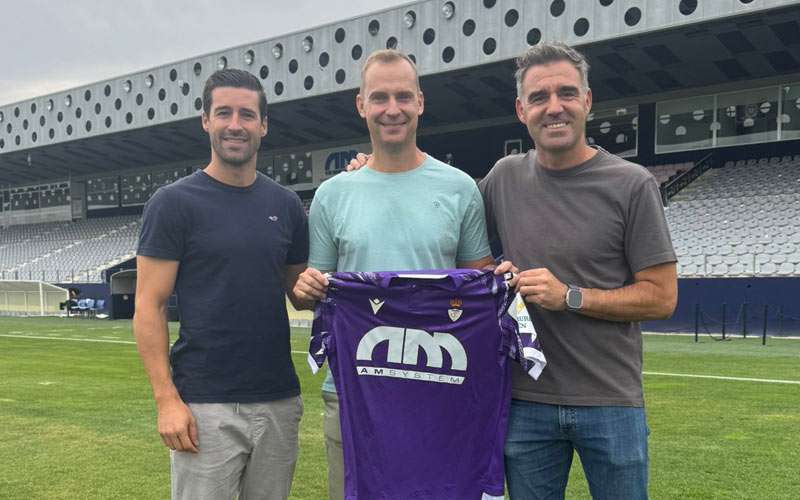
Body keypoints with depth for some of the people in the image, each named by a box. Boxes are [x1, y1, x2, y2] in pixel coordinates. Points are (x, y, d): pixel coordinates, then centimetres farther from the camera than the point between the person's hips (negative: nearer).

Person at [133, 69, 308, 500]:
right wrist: (166, 399, -14)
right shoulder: (173, 202, -4)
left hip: (279, 398, 4)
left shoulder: (285, 204, 8)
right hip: (204, 404, -4)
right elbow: (149, 306, -7)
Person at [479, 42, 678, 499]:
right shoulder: (504, 178, 3)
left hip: (611, 401, -2)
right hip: (527, 400, 3)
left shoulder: (632, 185, -7)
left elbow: (661, 297, -6)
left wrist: (570, 297, -16)